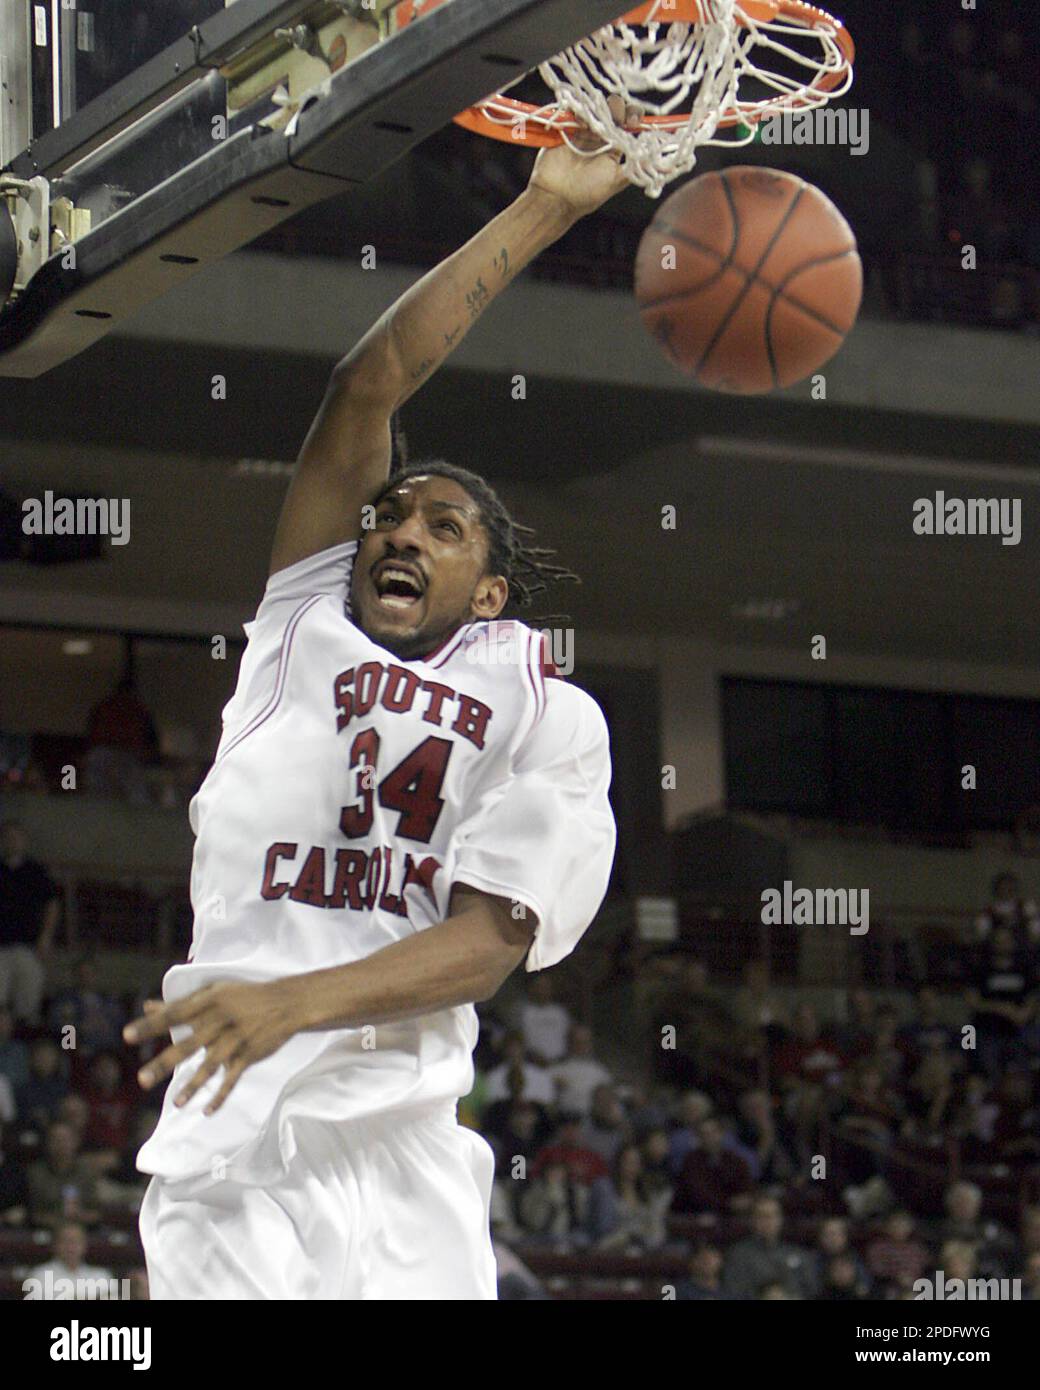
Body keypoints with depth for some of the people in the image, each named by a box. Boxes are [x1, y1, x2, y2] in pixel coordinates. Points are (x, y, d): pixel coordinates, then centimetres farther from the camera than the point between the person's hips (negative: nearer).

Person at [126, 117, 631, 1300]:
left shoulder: (551, 718, 11)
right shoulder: (306, 628, 18)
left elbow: (490, 937, -4)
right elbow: (370, 384, 11)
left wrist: (295, 1002, -21)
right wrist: (543, 210, 11)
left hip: (403, 1160, 0)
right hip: (230, 1154, 0)